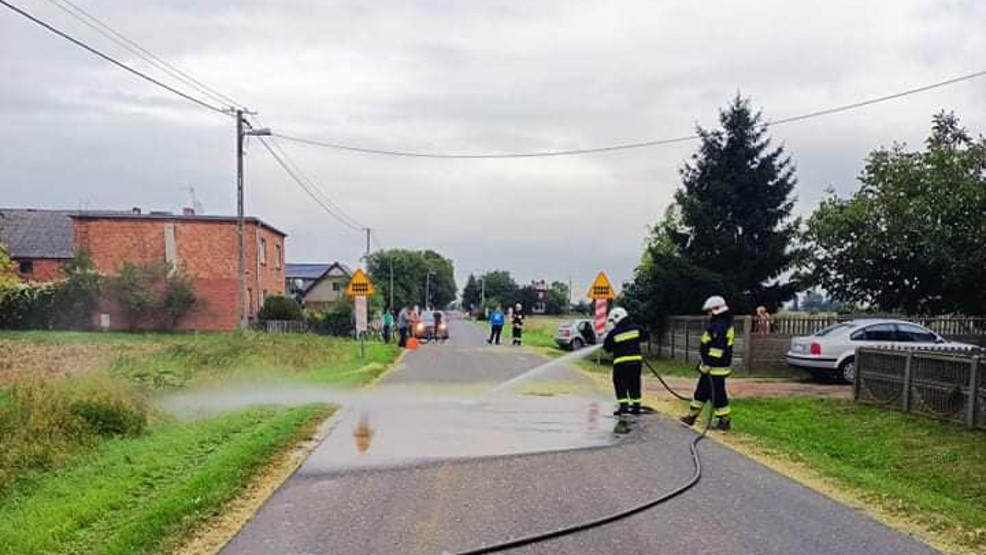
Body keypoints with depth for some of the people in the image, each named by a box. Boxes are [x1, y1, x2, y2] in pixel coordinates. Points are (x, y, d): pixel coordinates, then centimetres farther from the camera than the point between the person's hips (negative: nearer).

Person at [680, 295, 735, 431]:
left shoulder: (720, 326, -20)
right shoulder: (717, 324, 15)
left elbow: (717, 348, -26)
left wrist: (708, 364, -23)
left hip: (715, 368, -11)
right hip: (710, 366, 11)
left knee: (717, 394, -3)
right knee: (701, 391, 16)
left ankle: (725, 420, 7)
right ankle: (692, 416, 24)